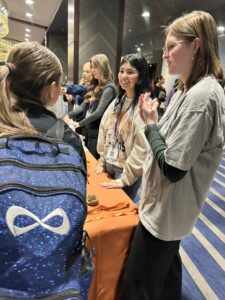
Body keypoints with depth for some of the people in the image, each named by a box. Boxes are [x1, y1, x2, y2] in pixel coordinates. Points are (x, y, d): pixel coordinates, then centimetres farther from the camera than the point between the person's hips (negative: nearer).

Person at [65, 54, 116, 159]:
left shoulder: (109, 88, -13)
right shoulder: (94, 86, 14)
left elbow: (98, 112, -21)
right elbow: (83, 106, 11)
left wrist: (79, 124, -19)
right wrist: (68, 115, -2)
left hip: (97, 132, -8)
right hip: (88, 130, 8)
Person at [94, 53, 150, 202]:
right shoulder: (117, 101, 4)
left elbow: (142, 148, -22)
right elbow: (104, 133, 8)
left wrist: (125, 179, -17)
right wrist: (102, 161, 7)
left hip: (127, 171, -6)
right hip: (109, 165, 6)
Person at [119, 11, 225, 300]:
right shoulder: (188, 90, 8)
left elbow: (173, 168, -25)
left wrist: (150, 124, -15)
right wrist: (151, 122, -3)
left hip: (165, 209, -9)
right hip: (167, 206, 9)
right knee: (166, 268, 29)